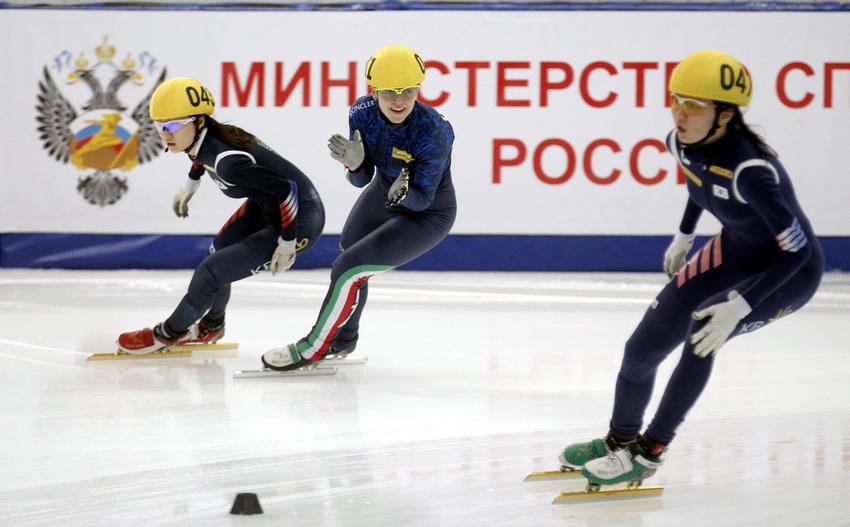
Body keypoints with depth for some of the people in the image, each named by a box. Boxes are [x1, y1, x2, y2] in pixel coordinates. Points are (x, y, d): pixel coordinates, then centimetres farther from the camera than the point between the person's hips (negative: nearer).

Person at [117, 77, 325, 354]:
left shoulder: (228, 162, -34)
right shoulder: (205, 136, -8)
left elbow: (286, 190, -33)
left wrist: (287, 243, -22)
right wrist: (191, 183, 30)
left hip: (300, 219, -9)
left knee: (212, 270, -7)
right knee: (220, 250, 24)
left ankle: (167, 334, 17)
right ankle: (210, 326, 49)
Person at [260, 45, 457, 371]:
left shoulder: (432, 132, -34)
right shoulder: (363, 114, -20)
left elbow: (423, 199, -27)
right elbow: (361, 179, -11)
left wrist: (403, 194, -48)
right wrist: (354, 164, -33)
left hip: (428, 215, -7)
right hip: (383, 196, 7)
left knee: (349, 270, -14)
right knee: (348, 258, 25)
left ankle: (312, 349, 6)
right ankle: (343, 339, 52)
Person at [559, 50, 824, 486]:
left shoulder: (750, 170, -37)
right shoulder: (684, 143, -16)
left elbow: (797, 250, -30)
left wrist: (739, 307, -33)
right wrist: (683, 238, 21)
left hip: (790, 271, -7)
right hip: (737, 250, 7)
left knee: (701, 335, -21)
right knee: (647, 343, 0)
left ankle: (648, 452, -4)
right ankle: (619, 439, 22)